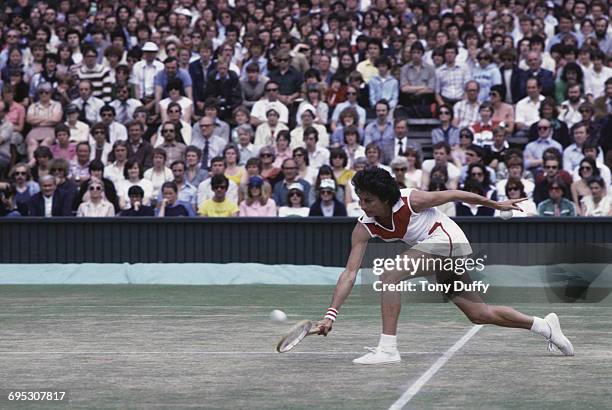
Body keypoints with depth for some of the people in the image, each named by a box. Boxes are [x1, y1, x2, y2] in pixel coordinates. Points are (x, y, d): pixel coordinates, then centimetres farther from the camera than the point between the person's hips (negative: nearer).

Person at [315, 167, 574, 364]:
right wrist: (331, 314, -23)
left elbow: (454, 195, -7)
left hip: (447, 238, -7)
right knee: (479, 314, 11)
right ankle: (544, 326, 26)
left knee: (390, 275, -24)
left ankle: (387, 349, -23)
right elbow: (350, 273, -13)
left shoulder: (411, 201, -23)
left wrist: (497, 205, 5)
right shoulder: (364, 228, -9)